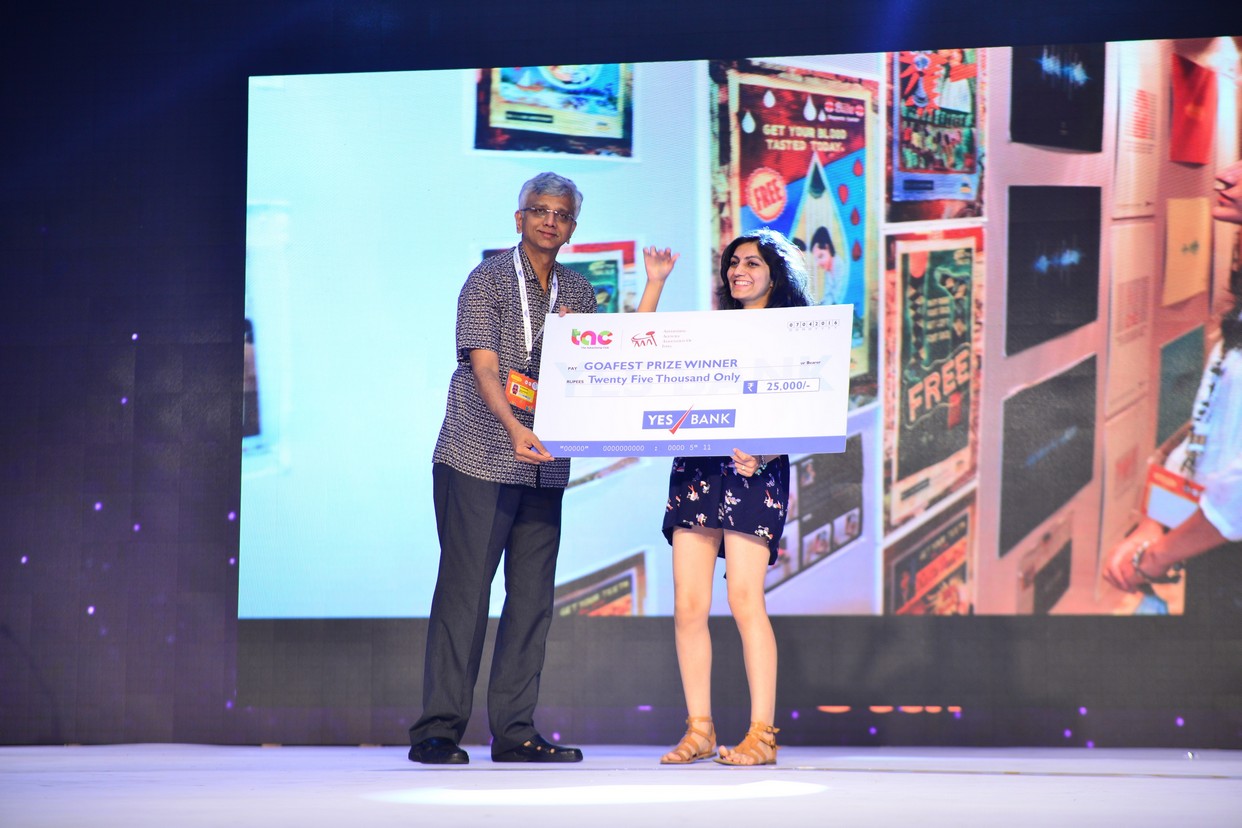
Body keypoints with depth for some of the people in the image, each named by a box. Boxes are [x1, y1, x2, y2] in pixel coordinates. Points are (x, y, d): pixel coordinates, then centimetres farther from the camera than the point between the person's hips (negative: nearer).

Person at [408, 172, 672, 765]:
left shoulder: (578, 292, 15)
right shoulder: (489, 279, -2)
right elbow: (483, 366, -13)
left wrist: (654, 286, 4)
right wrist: (514, 426, -29)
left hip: (544, 468, 6)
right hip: (478, 460, -5)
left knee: (533, 596, 4)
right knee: (464, 589, -6)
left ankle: (514, 730, 9)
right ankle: (437, 731, -2)